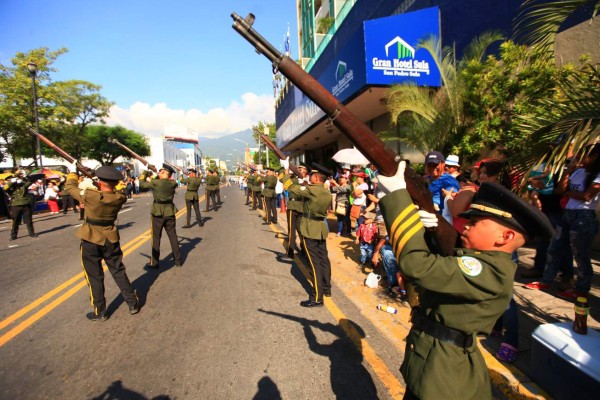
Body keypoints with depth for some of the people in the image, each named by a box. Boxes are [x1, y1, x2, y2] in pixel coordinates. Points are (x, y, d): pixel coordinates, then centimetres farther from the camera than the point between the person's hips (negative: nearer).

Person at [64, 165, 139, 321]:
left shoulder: (89, 195, -21)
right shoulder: (120, 198, -12)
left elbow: (70, 187, -2)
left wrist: (72, 175, 17)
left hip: (90, 241, -3)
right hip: (111, 240, 3)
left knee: (94, 277, 10)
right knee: (119, 272, 16)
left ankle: (100, 312, 21)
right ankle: (133, 304, 21)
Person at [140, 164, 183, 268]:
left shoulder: (155, 182, -13)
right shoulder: (173, 183, -3)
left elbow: (142, 184, 2)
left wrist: (145, 173, 16)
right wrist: (158, 177, 12)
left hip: (158, 213, -3)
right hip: (169, 213, 3)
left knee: (156, 238, 7)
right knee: (173, 236, 10)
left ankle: (154, 262, 14)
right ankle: (178, 260, 14)